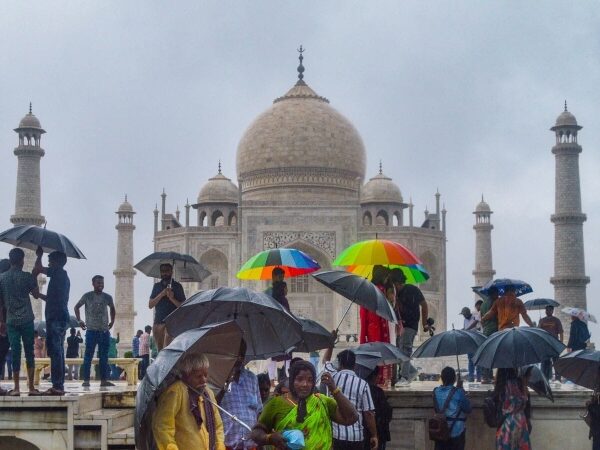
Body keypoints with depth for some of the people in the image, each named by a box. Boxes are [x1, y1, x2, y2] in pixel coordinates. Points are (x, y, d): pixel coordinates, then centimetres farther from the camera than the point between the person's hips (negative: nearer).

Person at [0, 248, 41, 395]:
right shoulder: (27, 276, -5)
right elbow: (36, 295, 3)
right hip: (26, 319, -2)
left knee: (15, 353, 3)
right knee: (29, 353, 4)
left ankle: (16, 388, 0)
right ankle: (31, 387, 2)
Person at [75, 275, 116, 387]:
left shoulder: (107, 297, 8)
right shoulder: (87, 296, -1)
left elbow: (112, 308, 26)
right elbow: (77, 307, 9)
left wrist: (112, 321, 18)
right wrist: (79, 320, 2)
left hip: (105, 331, 4)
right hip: (91, 330, -4)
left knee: (104, 357, 5)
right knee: (88, 356, -5)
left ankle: (104, 380, 8)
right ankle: (86, 380, -4)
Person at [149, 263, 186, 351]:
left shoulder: (177, 286, 5)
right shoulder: (157, 286, 15)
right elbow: (150, 305, 6)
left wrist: (172, 299, -16)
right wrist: (161, 295, -8)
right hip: (158, 322, 4)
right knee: (160, 350, 5)